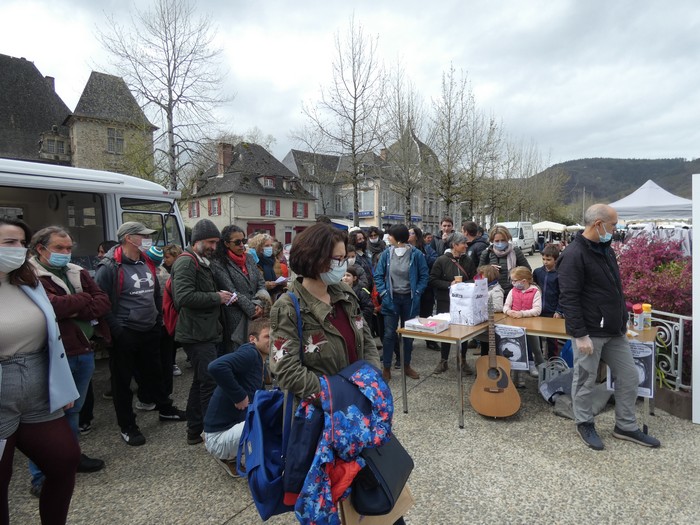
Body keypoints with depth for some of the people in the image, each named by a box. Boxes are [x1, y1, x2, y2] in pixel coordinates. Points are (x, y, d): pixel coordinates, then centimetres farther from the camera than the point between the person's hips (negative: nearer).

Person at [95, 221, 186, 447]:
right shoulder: (110, 267, -16)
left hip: (150, 331, 7)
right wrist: (117, 329, -19)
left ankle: (165, 409, 38)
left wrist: (158, 319, 14)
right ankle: (127, 427, 24)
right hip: (125, 335, -7)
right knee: (123, 381, 9)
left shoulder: (147, 263, 8)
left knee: (154, 372, 21)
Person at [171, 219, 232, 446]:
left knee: (201, 380, 17)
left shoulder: (202, 263, 19)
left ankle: (195, 430, 29)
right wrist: (216, 297, -18)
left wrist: (220, 296, 10)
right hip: (196, 333, -11)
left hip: (206, 331, 11)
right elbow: (184, 296, -27)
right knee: (211, 381, -8)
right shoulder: (186, 262, -13)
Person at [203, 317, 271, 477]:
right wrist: (239, 396, -29)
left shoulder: (262, 361, 6)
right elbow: (216, 366, -40)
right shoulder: (250, 353, -22)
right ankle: (228, 457, 2)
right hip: (219, 436, -9)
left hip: (237, 423, 9)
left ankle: (230, 456, 18)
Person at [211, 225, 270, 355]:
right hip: (236, 318, -5)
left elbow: (261, 282, 10)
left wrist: (259, 304, -8)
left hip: (255, 315, 5)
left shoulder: (249, 258, 13)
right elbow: (232, 292, -11)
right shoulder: (218, 264, -4)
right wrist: (252, 310, -14)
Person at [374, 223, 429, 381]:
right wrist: (384, 294, -10)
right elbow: (378, 275, 0)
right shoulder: (386, 253, -5)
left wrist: (417, 294, -10)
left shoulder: (416, 254, -9)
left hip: (409, 298, 0)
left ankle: (407, 366, 29)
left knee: (409, 333, 12)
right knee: (389, 334, 1)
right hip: (392, 298, 0)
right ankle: (386, 368, 13)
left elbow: (424, 276, -1)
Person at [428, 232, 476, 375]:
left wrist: (464, 284, -13)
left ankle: (463, 360, 26)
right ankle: (443, 360, 22)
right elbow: (432, 281, -8)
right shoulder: (441, 260, -7)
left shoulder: (468, 260, 4)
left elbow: (474, 280, 6)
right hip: (446, 302, -3)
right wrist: (449, 285, -19)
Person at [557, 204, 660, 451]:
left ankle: (626, 426, 31)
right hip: (589, 333, -9)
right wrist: (580, 335, -22)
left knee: (629, 377, 15)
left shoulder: (606, 250, 11)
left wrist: (623, 321, 19)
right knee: (585, 381, 7)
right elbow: (568, 299, -22)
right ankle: (585, 424, 27)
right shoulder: (573, 255, -19)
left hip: (614, 330, 9)